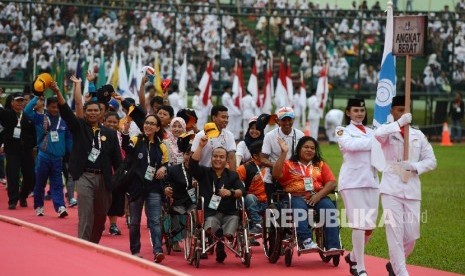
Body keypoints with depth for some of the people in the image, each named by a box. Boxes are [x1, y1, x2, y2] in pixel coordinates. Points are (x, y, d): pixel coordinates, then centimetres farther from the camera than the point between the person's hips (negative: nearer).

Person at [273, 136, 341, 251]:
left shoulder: (320, 165, 23)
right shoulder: (289, 165, 17)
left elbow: (331, 183, 10)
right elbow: (276, 174, -3)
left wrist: (319, 195, -9)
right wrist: (284, 153, -8)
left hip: (318, 197, 2)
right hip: (297, 197, -2)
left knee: (330, 208, -30)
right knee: (299, 208, -37)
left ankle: (333, 246, -37)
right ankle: (306, 241, -50)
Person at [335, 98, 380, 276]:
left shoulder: (371, 132, 21)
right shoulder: (343, 131, 5)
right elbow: (350, 145, -17)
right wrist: (374, 142, -10)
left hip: (371, 181, 5)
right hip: (352, 182, -5)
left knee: (370, 226, 5)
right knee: (359, 224, -11)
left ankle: (353, 257, 28)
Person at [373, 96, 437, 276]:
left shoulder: (418, 135, 12)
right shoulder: (388, 132, 2)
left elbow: (431, 161, 9)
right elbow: (378, 134, -23)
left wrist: (415, 166, -9)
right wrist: (399, 123, -22)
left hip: (412, 191, 4)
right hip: (391, 189, -3)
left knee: (412, 235, 3)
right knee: (395, 233, -9)